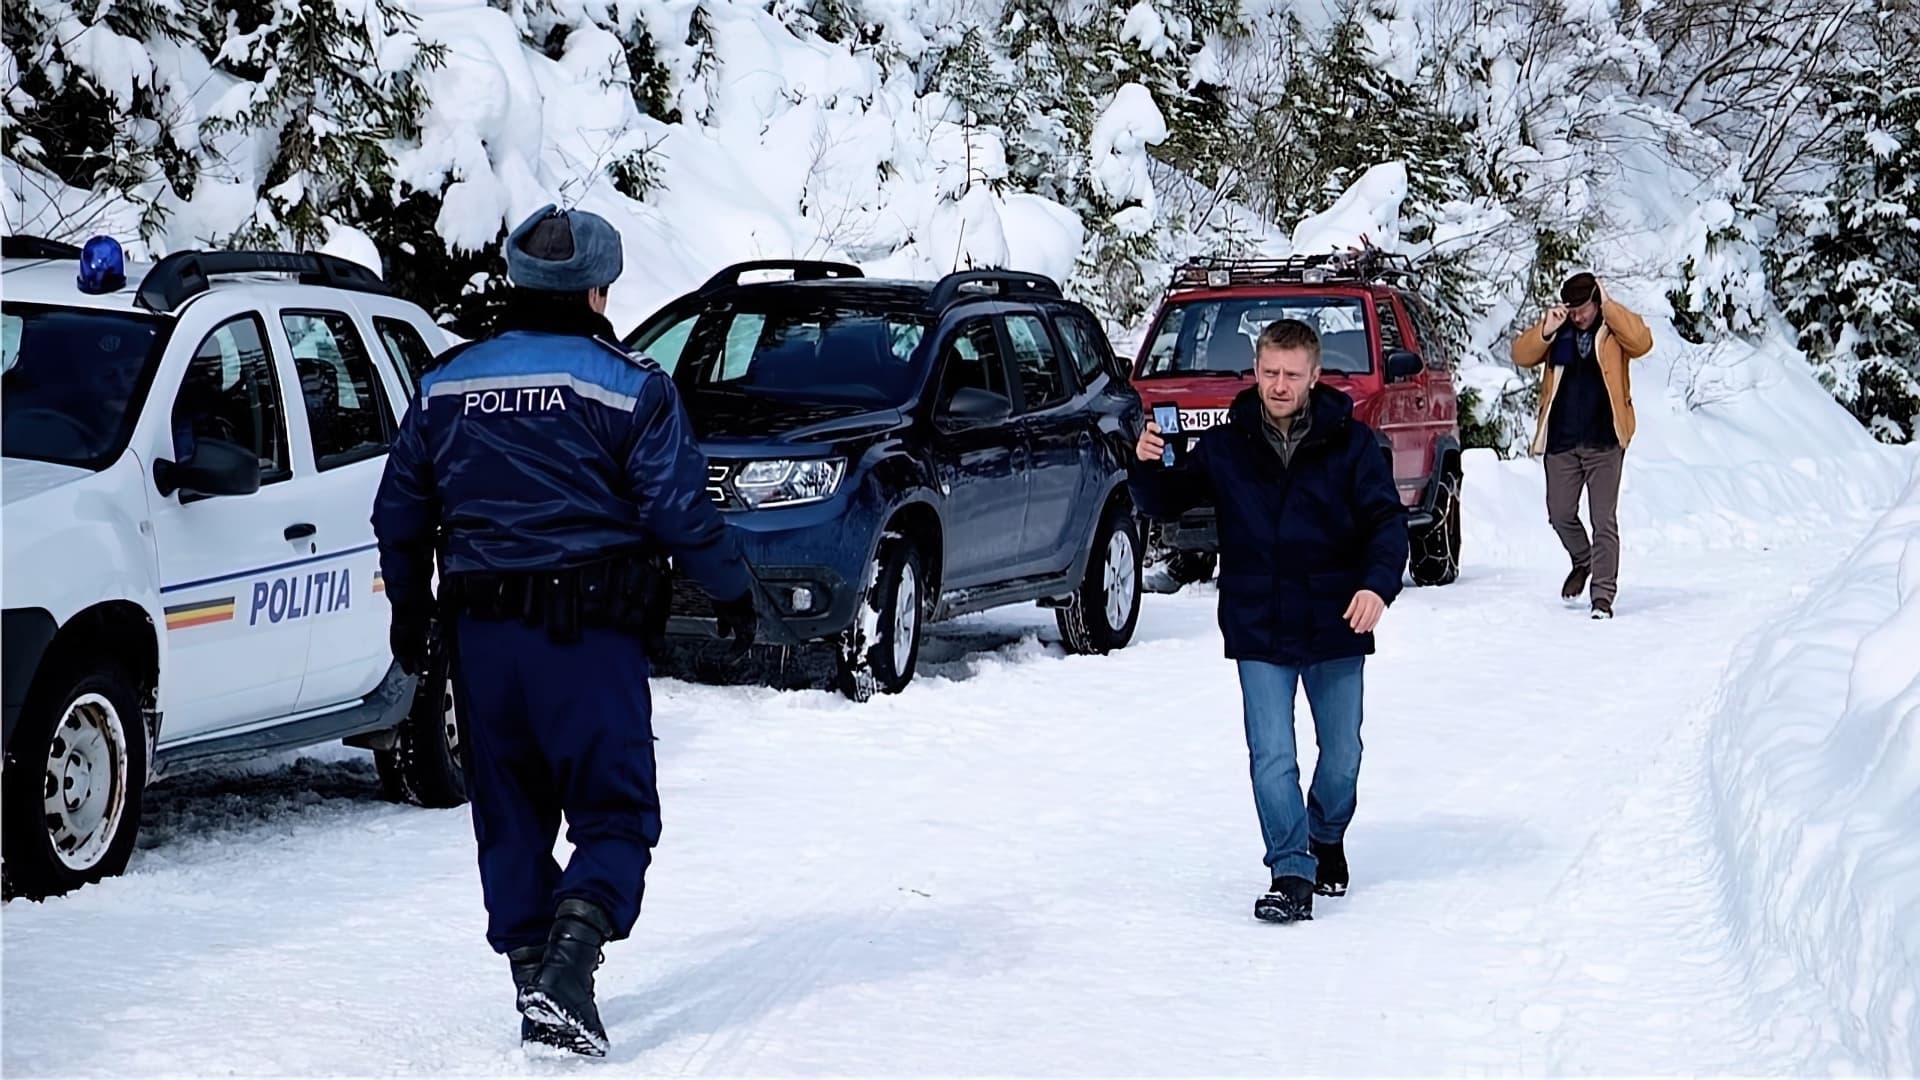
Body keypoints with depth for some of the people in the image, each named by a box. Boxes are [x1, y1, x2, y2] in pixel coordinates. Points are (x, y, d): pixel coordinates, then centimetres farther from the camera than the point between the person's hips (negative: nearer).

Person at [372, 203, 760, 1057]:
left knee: (510, 815, 15)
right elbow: (681, 512, -7)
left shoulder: (445, 385, 8)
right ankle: (568, 967, -20)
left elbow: (399, 513, 13)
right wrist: (732, 593, 7)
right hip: (589, 632, -4)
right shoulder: (627, 388, -7)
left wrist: (409, 612, 25)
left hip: (481, 633, 4)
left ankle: (532, 979, 15)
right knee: (614, 813, 1)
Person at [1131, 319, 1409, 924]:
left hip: (1335, 626, 0)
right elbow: (1165, 504, 7)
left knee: (1342, 753, 13)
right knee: (1271, 758, -6)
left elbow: (1387, 521, -5)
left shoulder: (1350, 444, -3)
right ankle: (1291, 873, 0)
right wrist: (1147, 468, -15)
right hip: (1259, 630, 0)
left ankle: (1326, 839, 39)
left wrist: (1378, 585, -23)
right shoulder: (1226, 447, 1)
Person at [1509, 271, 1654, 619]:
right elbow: (1522, 355, 0)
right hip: (1561, 441, 4)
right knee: (1560, 515, 11)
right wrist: (1545, 330, -15)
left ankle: (1602, 594, -1)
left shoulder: (1615, 328, 0)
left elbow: (1642, 341, -20)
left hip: (1604, 441, -4)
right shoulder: (1556, 331, 8)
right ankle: (1583, 562, 39)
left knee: (1604, 520, -4)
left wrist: (1609, 306, -17)